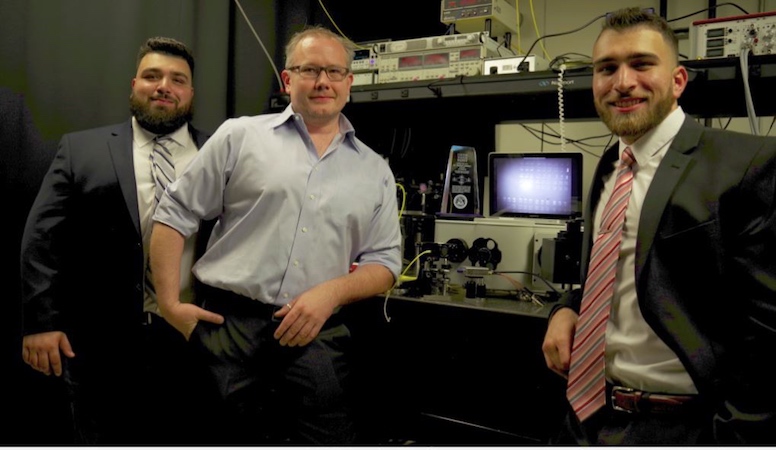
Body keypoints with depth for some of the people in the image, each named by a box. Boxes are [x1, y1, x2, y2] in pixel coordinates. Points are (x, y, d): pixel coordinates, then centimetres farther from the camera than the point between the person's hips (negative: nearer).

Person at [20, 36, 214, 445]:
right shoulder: (81, 149, 5)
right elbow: (42, 239, 1)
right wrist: (41, 321, -7)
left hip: (194, 339, 1)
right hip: (103, 341, 0)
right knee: (103, 439, 14)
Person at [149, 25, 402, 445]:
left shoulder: (375, 170, 9)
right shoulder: (240, 136, 4)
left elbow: (384, 261, 8)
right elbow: (175, 215, 5)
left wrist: (331, 292, -10)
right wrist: (169, 304, -2)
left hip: (316, 335, 2)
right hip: (227, 326, -1)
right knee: (236, 437, 10)